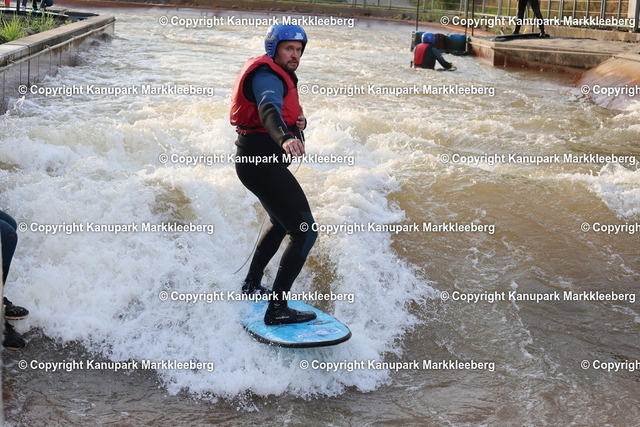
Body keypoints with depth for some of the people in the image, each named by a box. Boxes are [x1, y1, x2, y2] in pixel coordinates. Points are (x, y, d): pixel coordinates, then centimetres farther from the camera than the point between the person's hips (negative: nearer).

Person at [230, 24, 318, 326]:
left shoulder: (278, 75, 19)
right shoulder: (267, 76, -14)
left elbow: (284, 112, 19)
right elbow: (269, 109, -36)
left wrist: (298, 123, -4)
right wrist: (284, 138, -56)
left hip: (258, 159, 11)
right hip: (262, 160, -11)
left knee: (281, 222, 29)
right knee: (305, 232, -15)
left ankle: (251, 284, 42)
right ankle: (277, 310, -16)